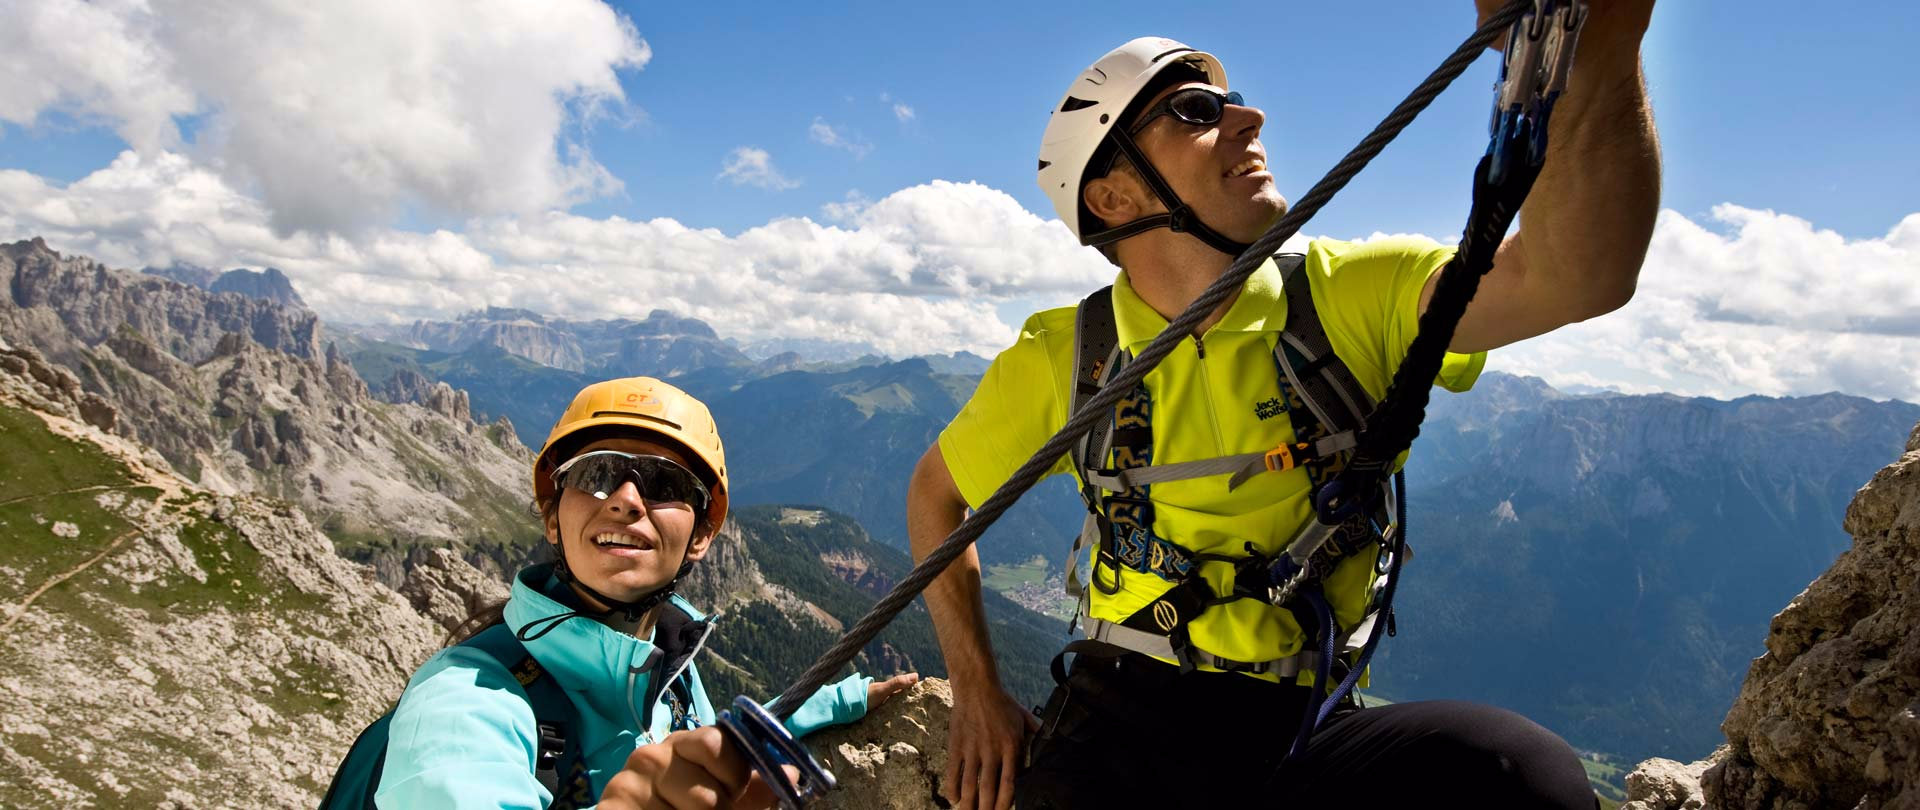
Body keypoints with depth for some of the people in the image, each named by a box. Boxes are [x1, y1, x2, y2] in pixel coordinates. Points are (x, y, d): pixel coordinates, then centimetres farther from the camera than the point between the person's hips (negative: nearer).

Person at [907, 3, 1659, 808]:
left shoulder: (1351, 299, -6)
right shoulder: (1060, 361, -3)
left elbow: (1577, 273, -24)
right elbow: (935, 491, 11)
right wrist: (978, 695, 6)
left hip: (1302, 731, 1)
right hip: (1120, 724, 0)